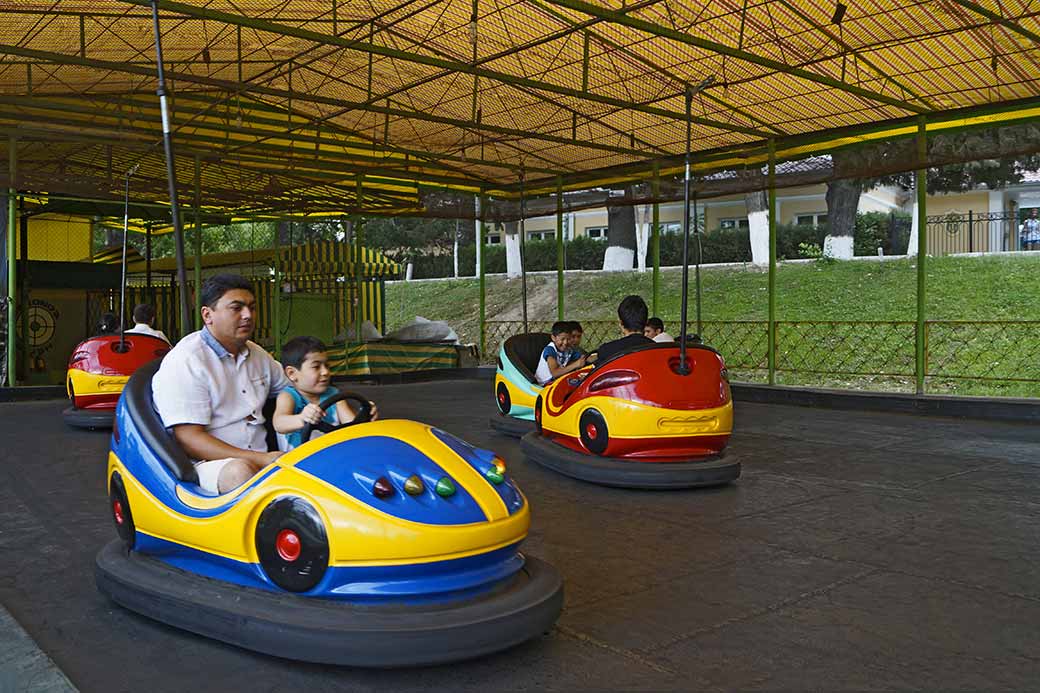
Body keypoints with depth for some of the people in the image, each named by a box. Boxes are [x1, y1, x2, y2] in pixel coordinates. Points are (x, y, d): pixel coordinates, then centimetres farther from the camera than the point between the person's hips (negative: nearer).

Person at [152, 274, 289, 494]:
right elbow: (189, 440, -15)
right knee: (241, 472, -39)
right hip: (205, 463, -6)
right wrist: (261, 460, -24)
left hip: (260, 459, 6)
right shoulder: (185, 362, -7)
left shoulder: (258, 355, 17)